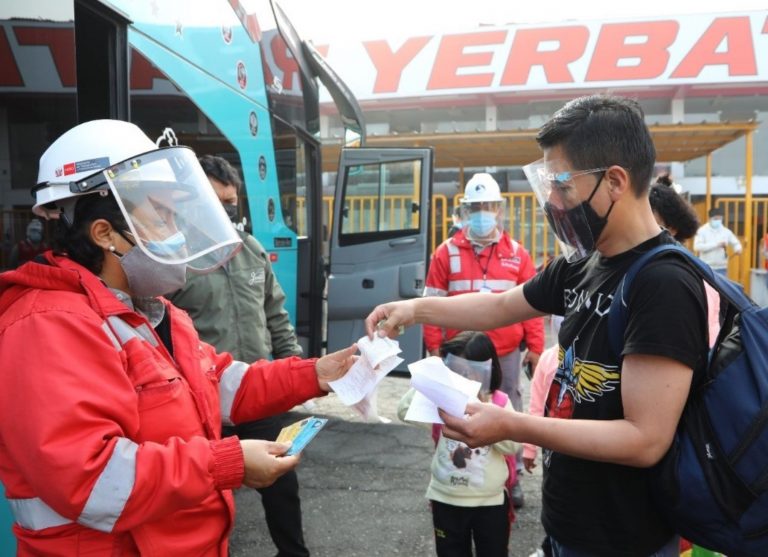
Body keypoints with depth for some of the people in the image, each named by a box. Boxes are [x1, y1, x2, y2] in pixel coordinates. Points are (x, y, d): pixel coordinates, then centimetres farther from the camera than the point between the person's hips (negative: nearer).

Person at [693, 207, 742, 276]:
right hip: (706, 268, -4)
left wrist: (738, 249, -9)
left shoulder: (726, 231, 7)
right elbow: (697, 246, -17)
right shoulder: (702, 230, -6)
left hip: (721, 268, 4)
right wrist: (716, 244, -19)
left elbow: (736, 243, 16)